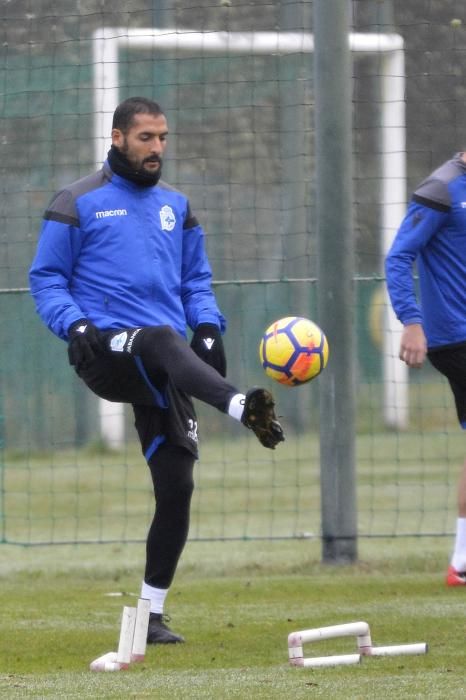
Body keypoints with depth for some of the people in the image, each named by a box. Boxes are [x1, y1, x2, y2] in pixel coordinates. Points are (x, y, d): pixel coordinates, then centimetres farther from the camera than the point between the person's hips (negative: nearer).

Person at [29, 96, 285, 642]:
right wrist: (74, 323, -15)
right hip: (106, 349, -5)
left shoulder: (175, 206, 19)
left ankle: (152, 613, 8)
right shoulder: (78, 203, 5)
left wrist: (207, 326, 5)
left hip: (164, 370, 5)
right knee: (161, 339, -40)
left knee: (177, 485, -2)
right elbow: (46, 278, 4)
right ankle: (242, 407, -66)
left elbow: (196, 280, 25)